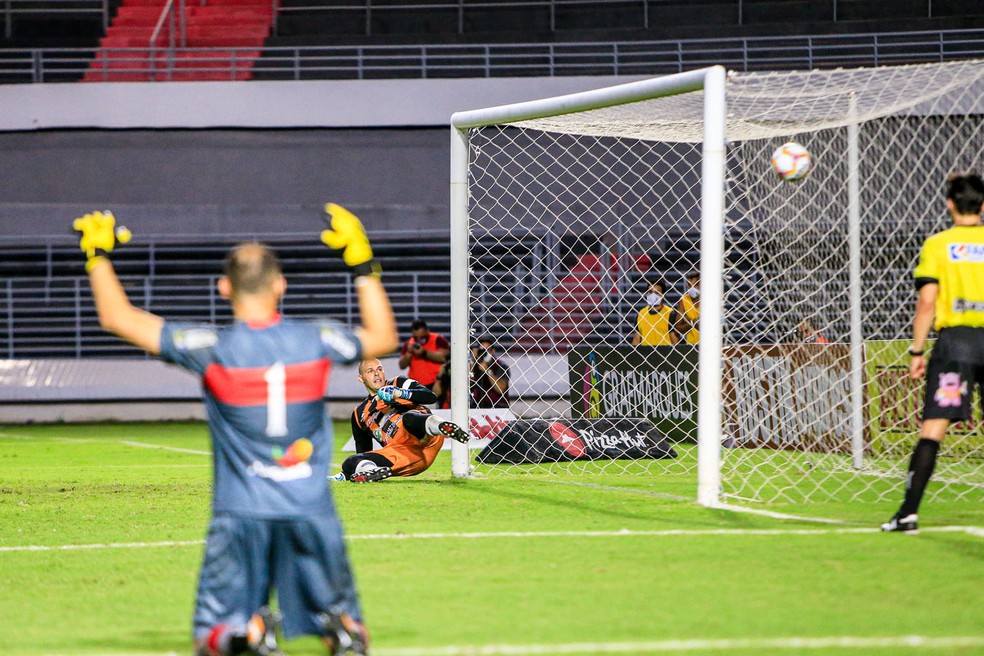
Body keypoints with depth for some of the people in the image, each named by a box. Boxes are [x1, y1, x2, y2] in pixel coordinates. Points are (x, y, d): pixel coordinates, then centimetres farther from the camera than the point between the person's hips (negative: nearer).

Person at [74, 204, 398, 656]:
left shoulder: (211, 348, -7)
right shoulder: (317, 340, 0)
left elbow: (116, 316, 0)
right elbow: (383, 338, 21)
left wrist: (98, 254, 14)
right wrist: (362, 265, 26)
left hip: (241, 515, -2)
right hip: (311, 513, 2)